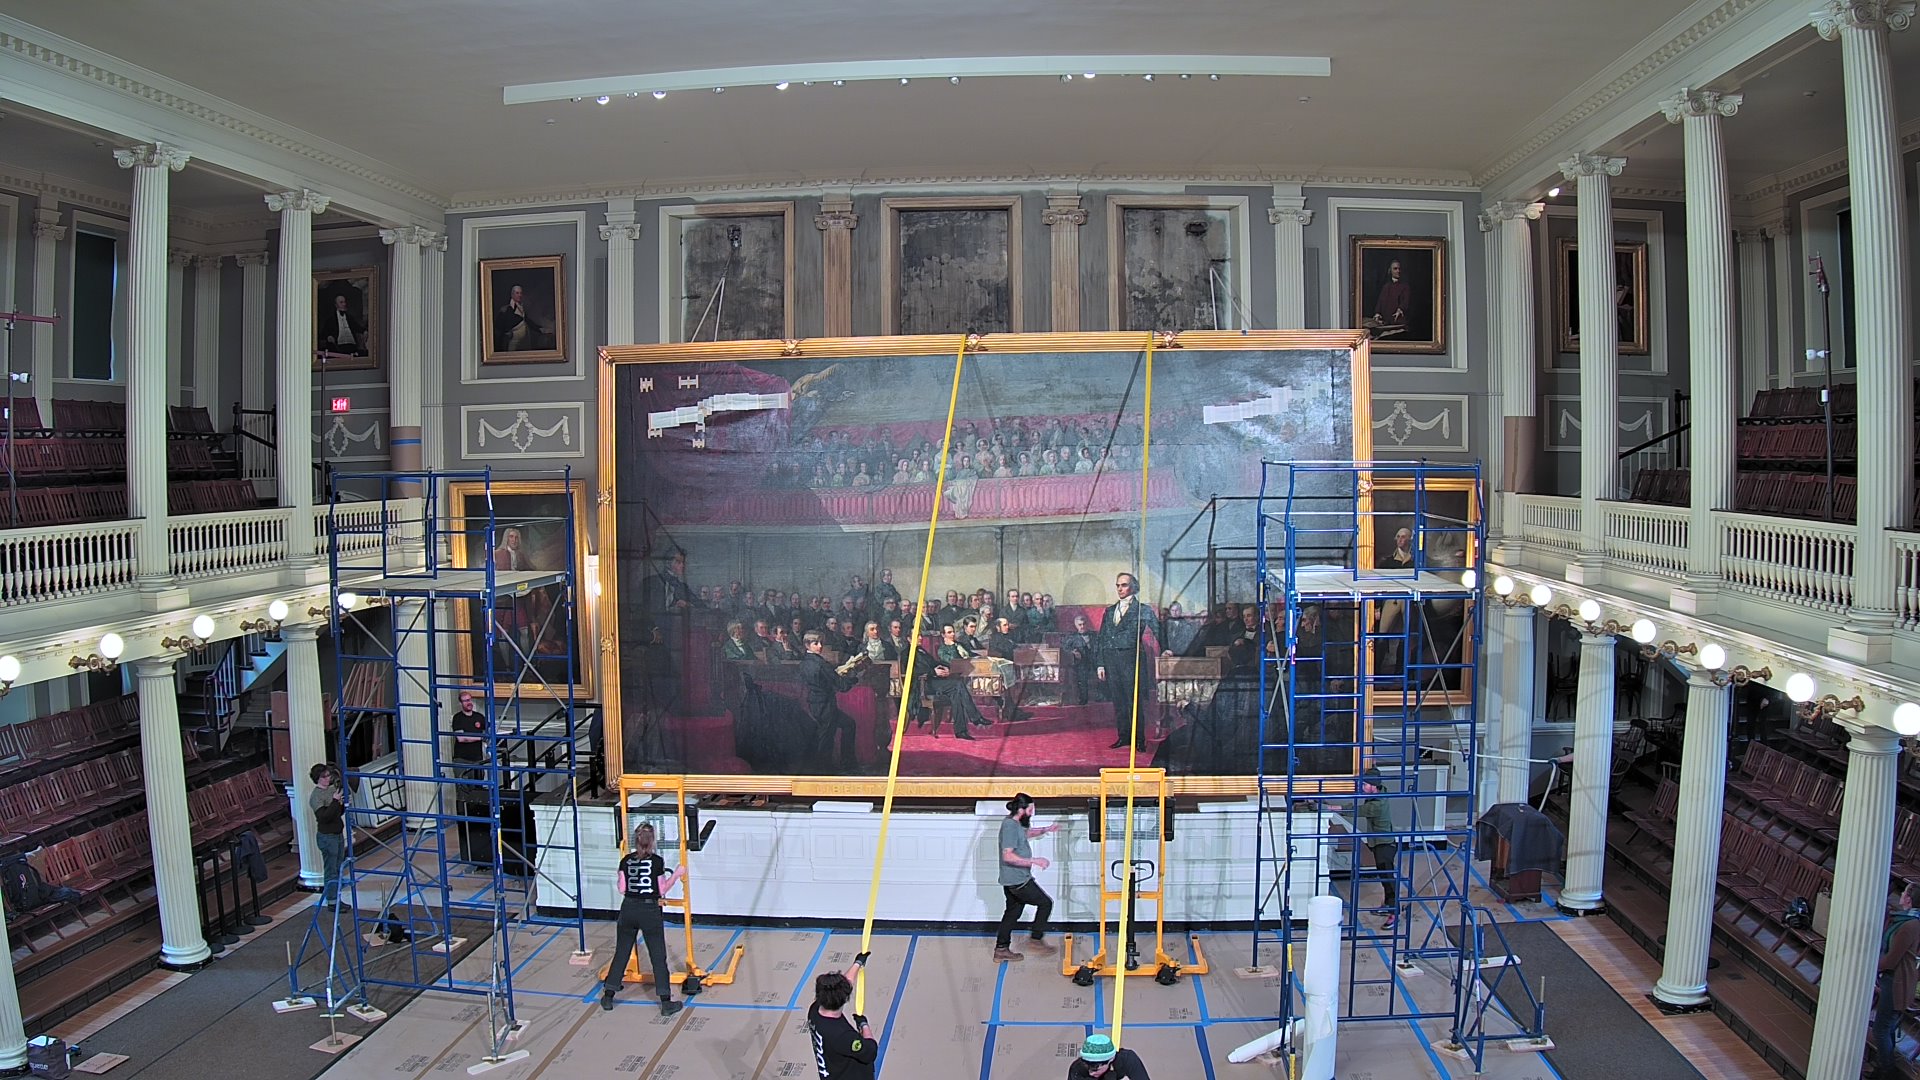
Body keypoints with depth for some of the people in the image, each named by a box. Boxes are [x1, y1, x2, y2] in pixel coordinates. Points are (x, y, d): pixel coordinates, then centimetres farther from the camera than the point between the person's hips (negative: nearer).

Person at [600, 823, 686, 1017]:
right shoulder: (657, 861, -8)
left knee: (621, 953, 15)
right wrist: (676, 874, 8)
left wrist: (617, 878, 21)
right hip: (649, 910, -3)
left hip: (628, 909, 3)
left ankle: (608, 997, 21)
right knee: (658, 957, 1)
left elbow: (622, 889, 1)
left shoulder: (626, 860, 1)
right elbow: (662, 890, -4)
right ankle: (666, 1003, 1)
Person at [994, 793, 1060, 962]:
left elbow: (1026, 833, 33)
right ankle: (1035, 939, 9)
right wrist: (1034, 861, -28)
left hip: (1012, 880, 10)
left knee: (1012, 913, 16)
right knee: (1045, 902, 1)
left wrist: (1045, 830, 21)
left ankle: (1001, 950, 22)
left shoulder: (1016, 823, 9)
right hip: (1018, 880, -10)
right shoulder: (1010, 826, -22)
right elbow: (1008, 856, -29)